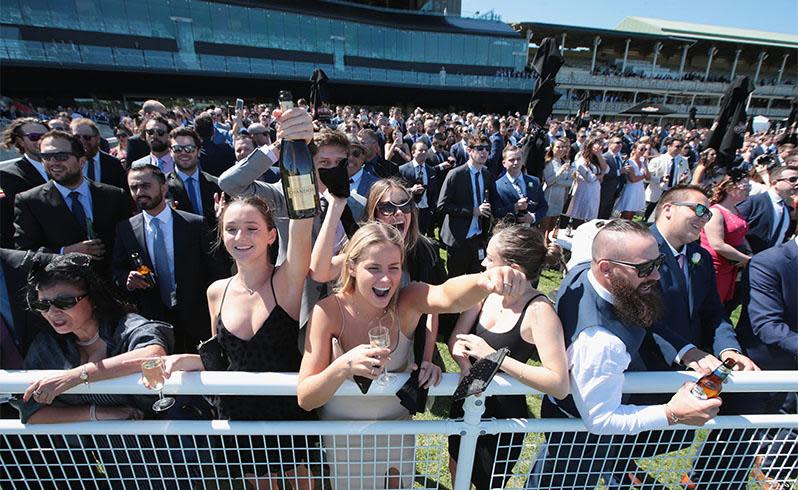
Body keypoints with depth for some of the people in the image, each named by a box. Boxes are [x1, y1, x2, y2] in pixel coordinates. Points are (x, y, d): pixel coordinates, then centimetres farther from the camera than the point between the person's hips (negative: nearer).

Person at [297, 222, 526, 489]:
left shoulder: (407, 302, -21)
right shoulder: (328, 311, -25)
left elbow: (448, 296, -45)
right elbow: (304, 399, -24)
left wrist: (485, 280, -66)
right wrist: (343, 366, -44)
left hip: (397, 429, 2)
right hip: (341, 434, -1)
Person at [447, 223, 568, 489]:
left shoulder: (538, 310, -26)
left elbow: (559, 384, -30)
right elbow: (456, 340, -5)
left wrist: (494, 356, -33)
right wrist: (465, 364, -26)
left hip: (503, 417, -5)